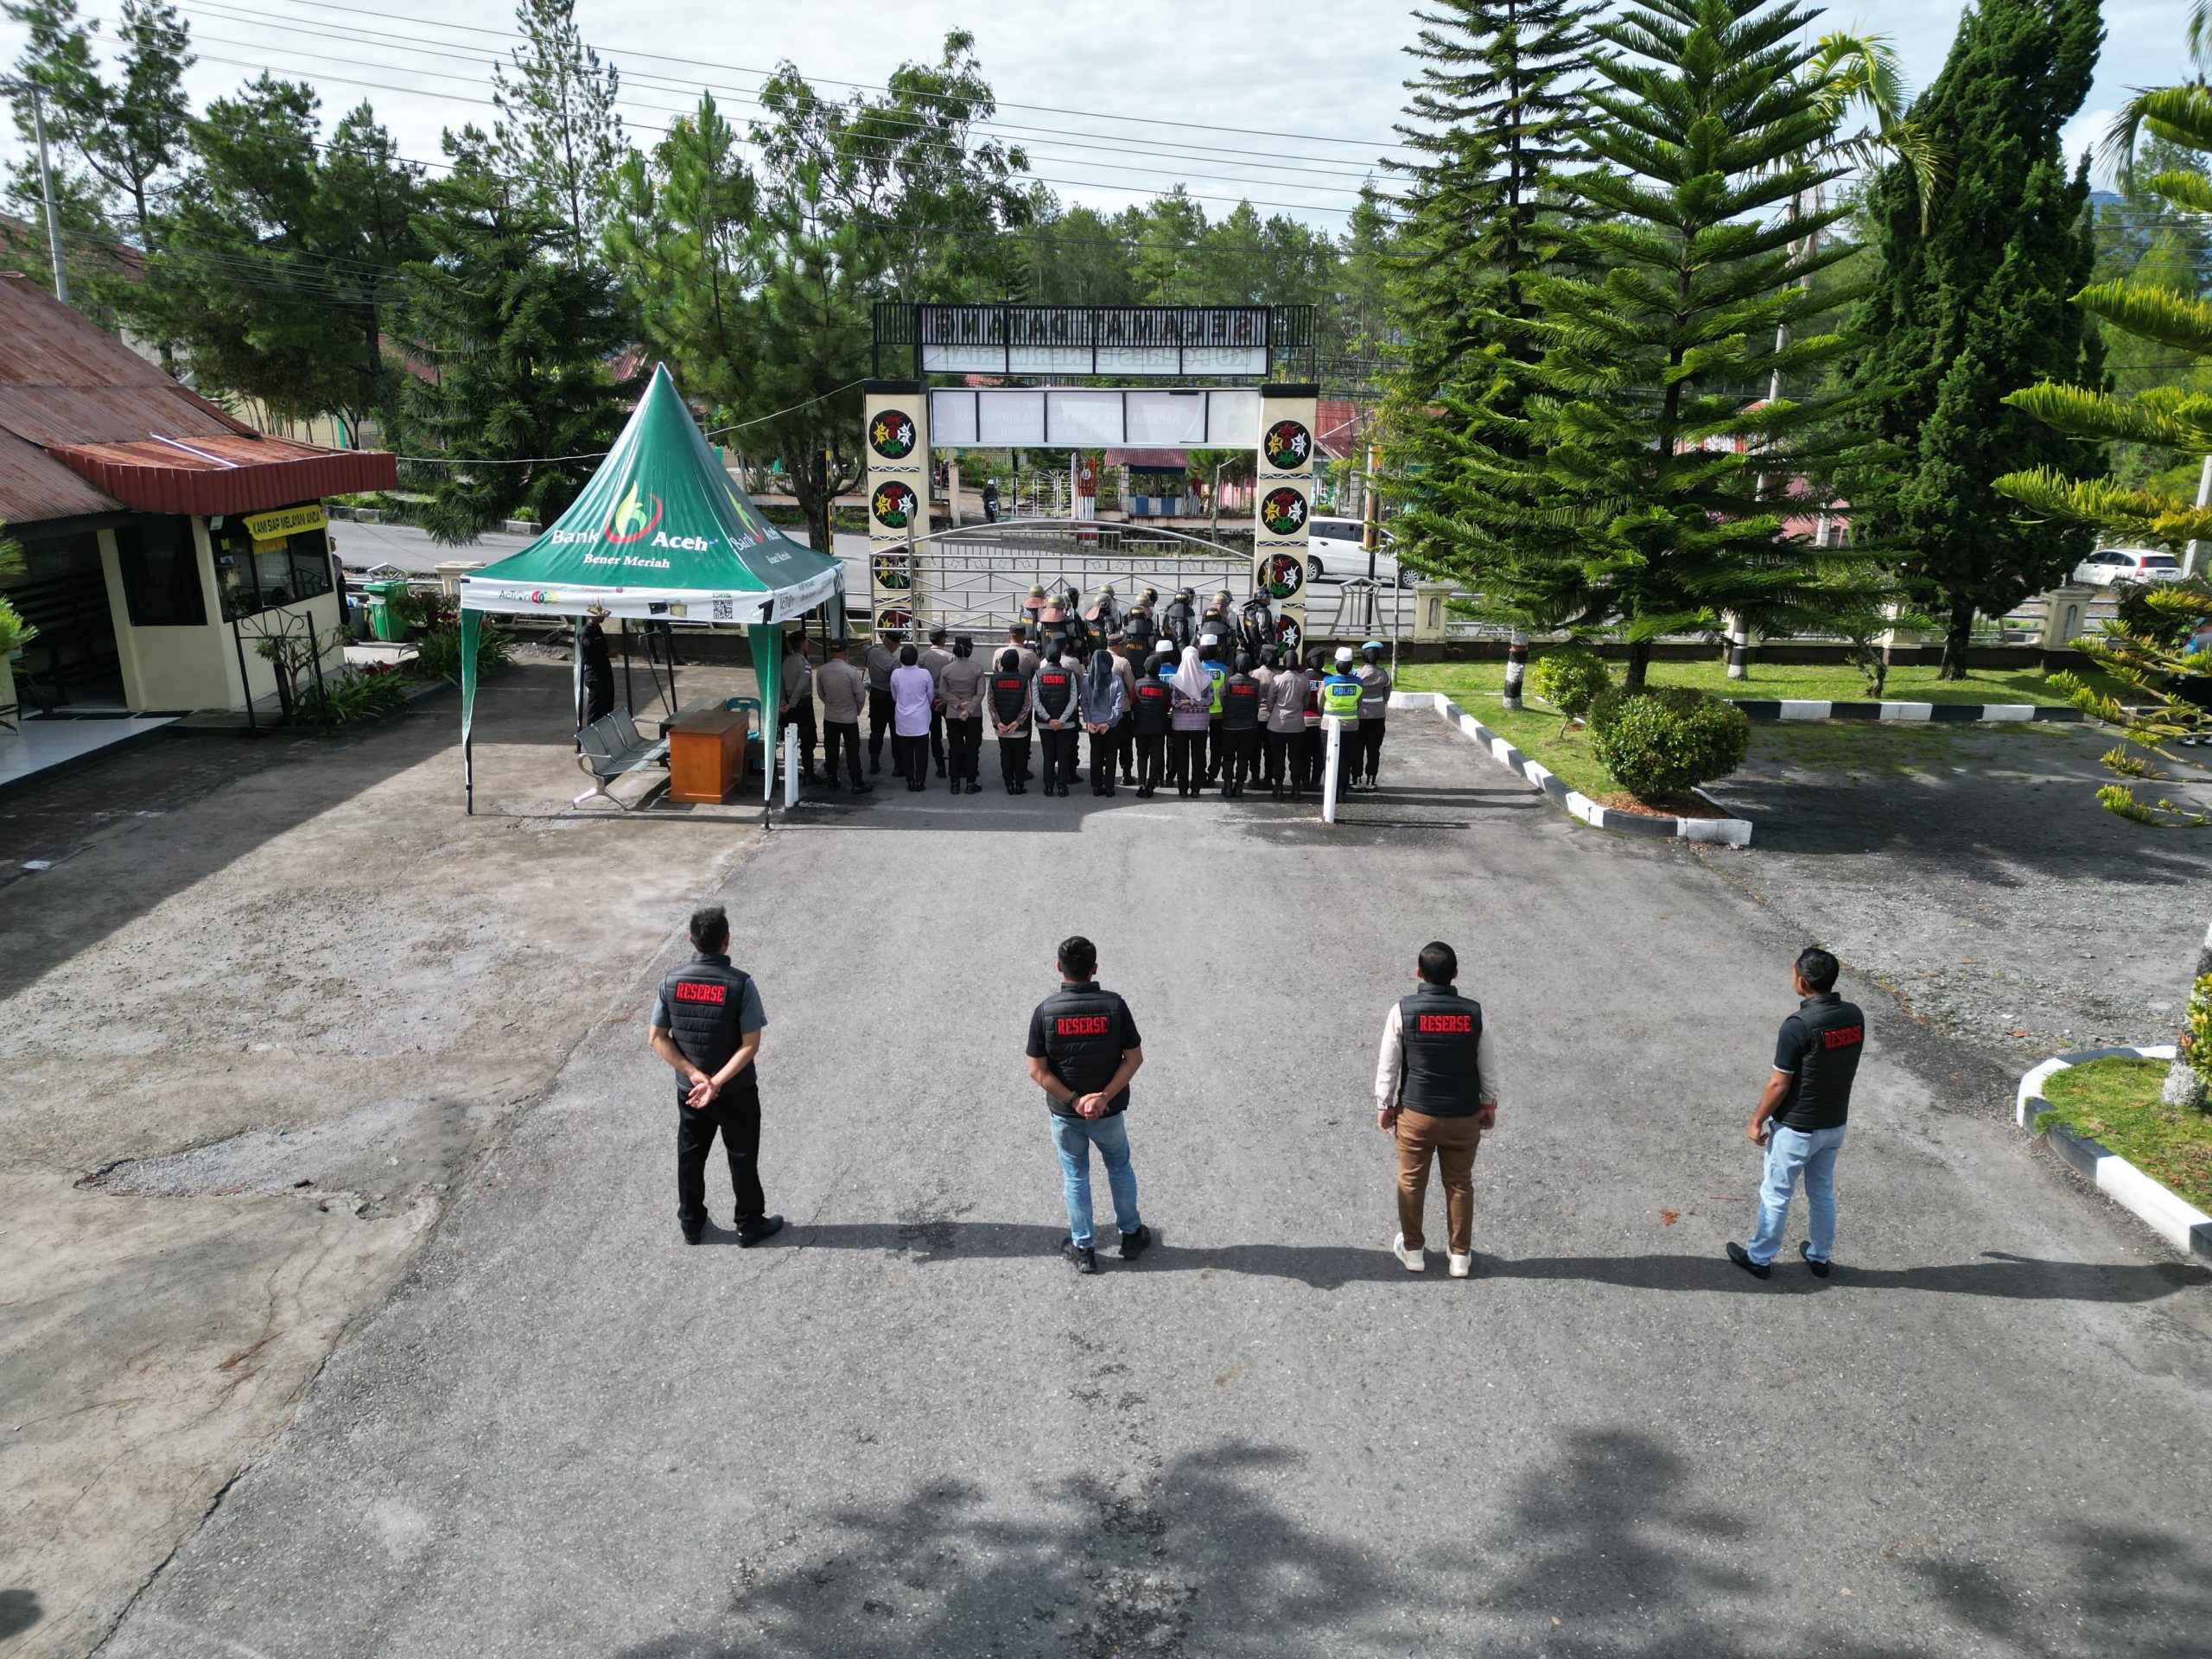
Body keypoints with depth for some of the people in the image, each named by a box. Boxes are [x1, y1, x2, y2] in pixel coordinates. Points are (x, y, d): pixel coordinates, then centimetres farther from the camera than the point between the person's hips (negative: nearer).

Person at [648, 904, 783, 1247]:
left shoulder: (672, 982, -11)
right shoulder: (740, 984, -22)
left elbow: (657, 1039, -8)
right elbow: (750, 1045, -23)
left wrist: (695, 1075, -11)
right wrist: (716, 1083, -20)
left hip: (688, 1090, 3)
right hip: (736, 1092, -3)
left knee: (690, 1157, 21)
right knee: (742, 1158, 15)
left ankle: (691, 1224, 36)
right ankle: (750, 1225, 30)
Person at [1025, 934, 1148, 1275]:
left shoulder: (1045, 1011, -15)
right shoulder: (1114, 1005, -15)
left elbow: (1037, 1070, -14)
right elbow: (1134, 1058, -13)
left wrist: (1074, 1101, -13)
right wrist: (1104, 1097, -15)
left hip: (1065, 1112, 0)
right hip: (1109, 1110, 0)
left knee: (1075, 1177, 17)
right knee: (1120, 1168, 23)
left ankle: (1083, 1250, 28)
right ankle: (1131, 1235, 37)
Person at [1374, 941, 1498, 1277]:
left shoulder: (1402, 1011, -15)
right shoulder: (1474, 1012, -11)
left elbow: (1388, 1065, -7)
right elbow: (1488, 1064, -1)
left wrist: (1384, 1105, 7)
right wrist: (1489, 1104, 14)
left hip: (1415, 1113, -1)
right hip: (1463, 1117, 1)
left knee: (1411, 1182, 17)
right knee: (1460, 1184, 17)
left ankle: (1413, 1249, 31)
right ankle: (1460, 1255, 29)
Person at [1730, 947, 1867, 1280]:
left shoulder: (1798, 1026, -27)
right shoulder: (1854, 1016, -7)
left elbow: (1779, 1084, -20)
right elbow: (1844, 1064, 7)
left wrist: (1757, 1121, -7)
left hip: (1796, 1127, -6)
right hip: (1835, 1122, 6)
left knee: (1775, 1194, 11)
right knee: (1823, 1191, 23)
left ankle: (1759, 1258, 25)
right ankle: (1820, 1256, 38)